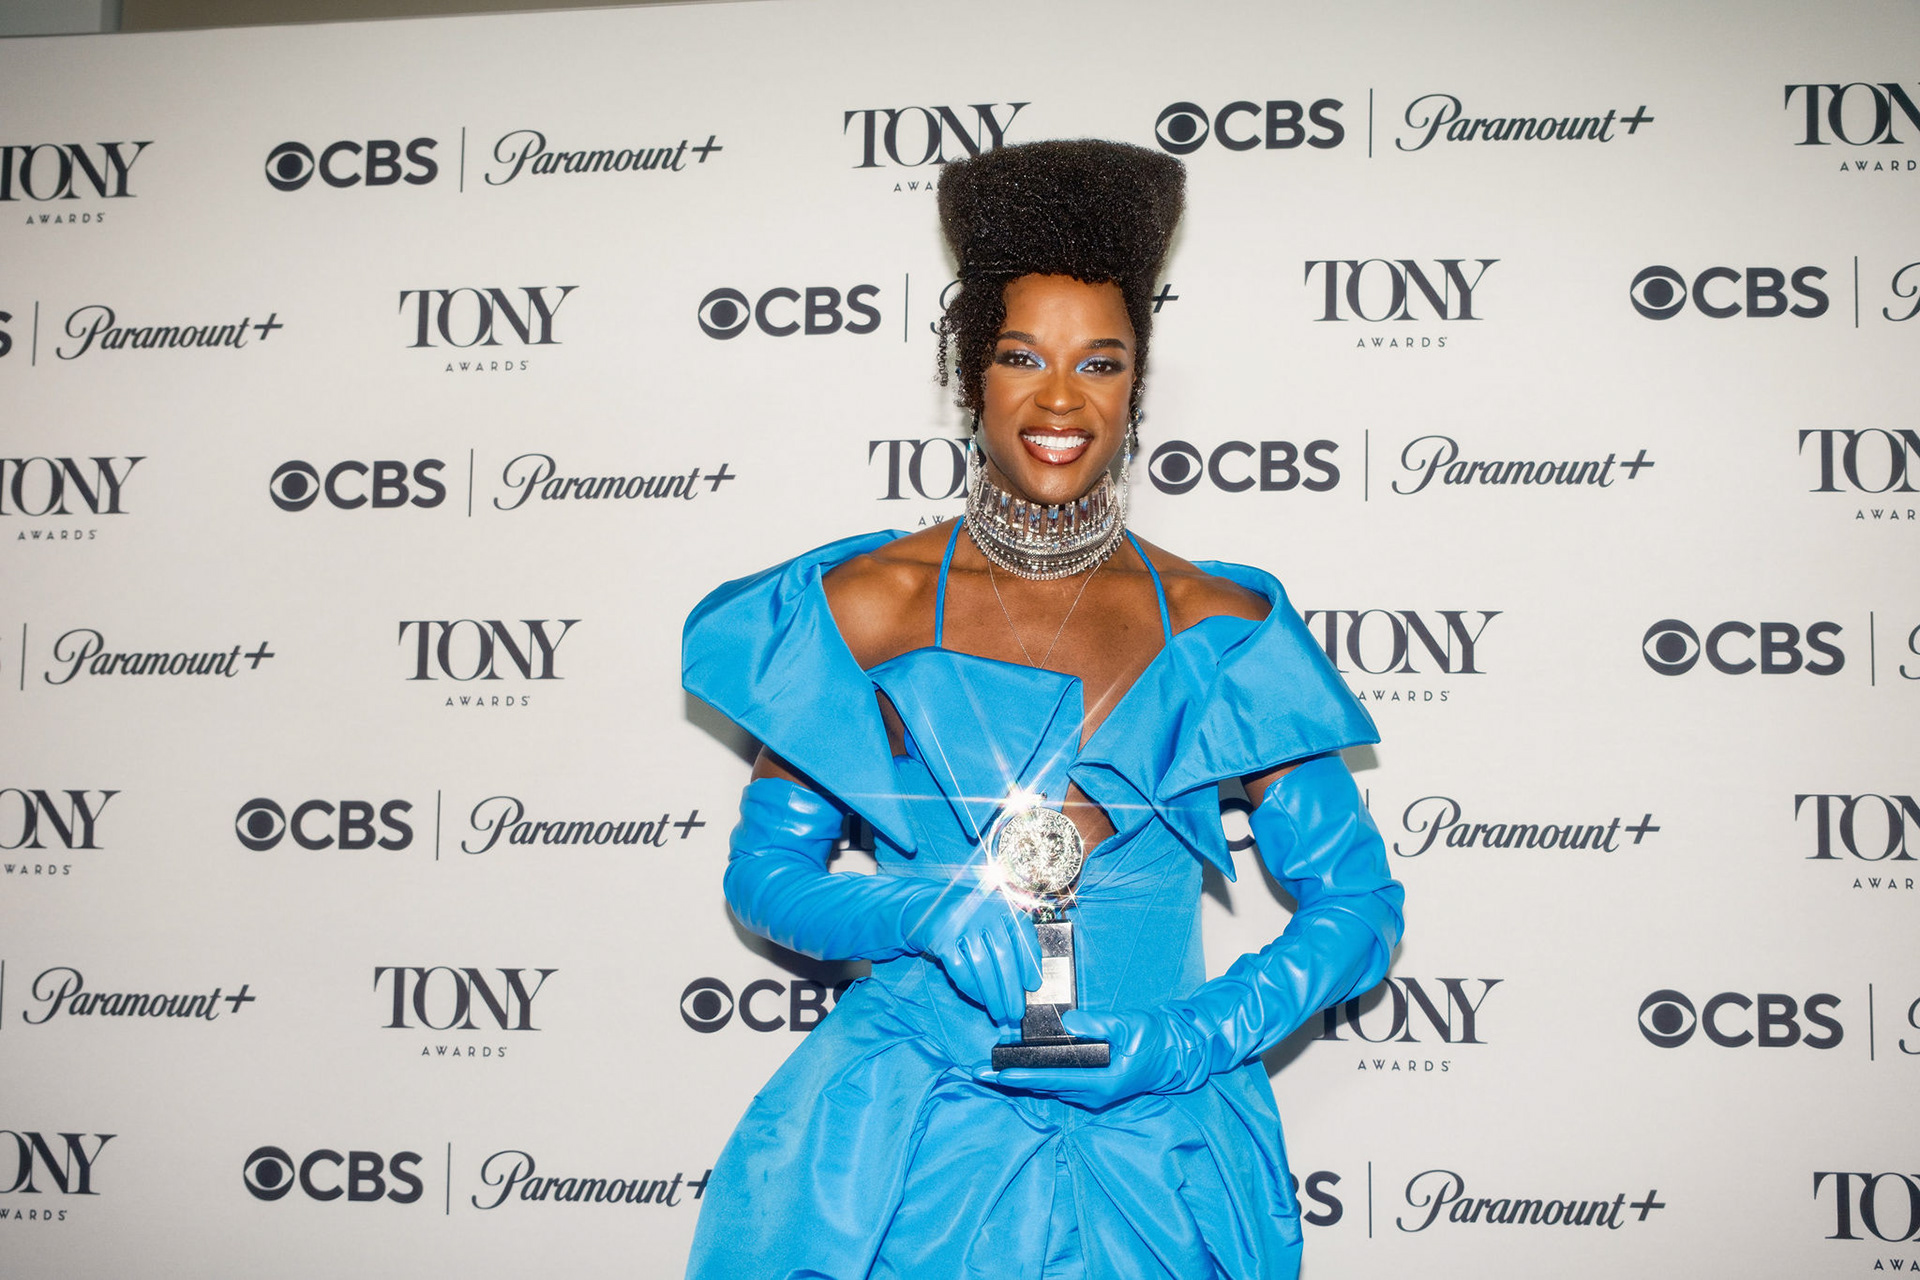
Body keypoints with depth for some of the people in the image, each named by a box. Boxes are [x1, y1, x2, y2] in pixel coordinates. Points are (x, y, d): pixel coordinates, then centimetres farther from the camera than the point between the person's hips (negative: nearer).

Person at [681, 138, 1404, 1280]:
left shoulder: (1221, 628, -1)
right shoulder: (866, 608, -2)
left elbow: (1358, 904, 1)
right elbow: (767, 872, 2)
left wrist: (1182, 1042, -12)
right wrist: (938, 912, -16)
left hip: (1154, 1154, 1)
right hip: (915, 1142, 0)